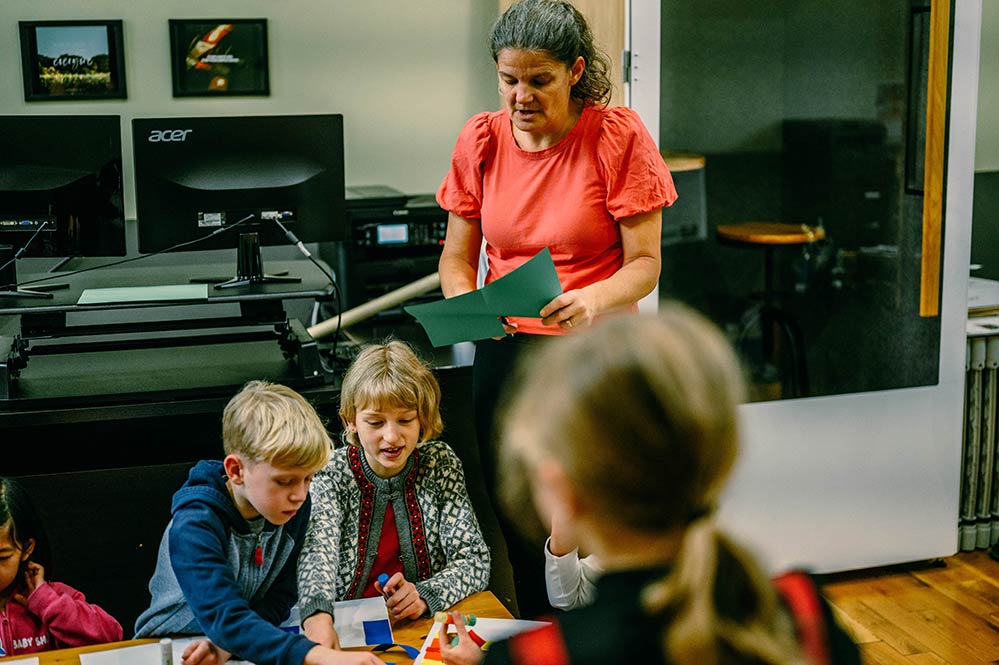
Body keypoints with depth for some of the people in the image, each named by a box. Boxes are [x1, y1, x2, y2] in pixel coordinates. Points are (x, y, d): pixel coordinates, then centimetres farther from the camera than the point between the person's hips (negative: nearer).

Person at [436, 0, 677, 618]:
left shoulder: (619, 136, -8)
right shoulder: (481, 139, 2)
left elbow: (645, 264, -8)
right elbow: (456, 257, 8)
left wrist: (596, 298, -29)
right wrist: (466, 302, -14)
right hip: (505, 352, 3)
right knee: (520, 530, 9)